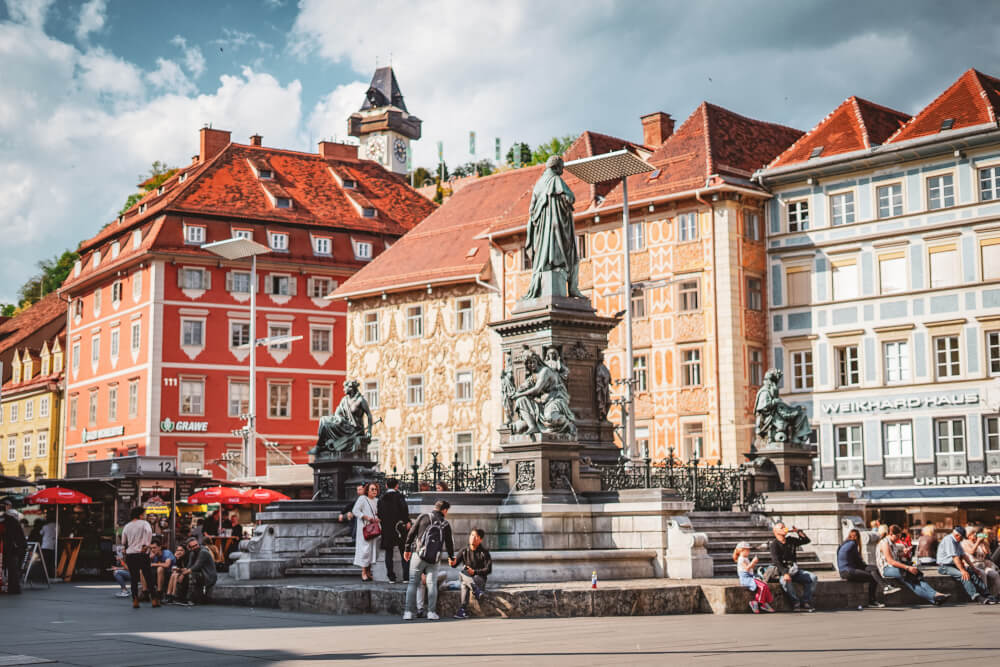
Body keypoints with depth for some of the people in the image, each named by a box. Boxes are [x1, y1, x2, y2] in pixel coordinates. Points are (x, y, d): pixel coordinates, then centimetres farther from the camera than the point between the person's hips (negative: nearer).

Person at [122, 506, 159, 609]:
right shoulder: (144, 523, -3)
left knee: (134, 579, 8)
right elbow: (149, 532, -23)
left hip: (130, 554, 4)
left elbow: (123, 542, 14)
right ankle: (154, 599, 1)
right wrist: (146, 545, -16)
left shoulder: (127, 526, 10)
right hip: (142, 554, -4)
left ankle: (135, 601, 3)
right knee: (149, 578, 4)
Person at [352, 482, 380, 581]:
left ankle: (369, 571, 15)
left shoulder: (376, 500, 15)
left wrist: (377, 518, 2)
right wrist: (366, 517, -18)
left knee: (373, 548, 6)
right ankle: (363, 573, -7)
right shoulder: (362, 499, -5)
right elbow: (355, 511, -12)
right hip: (364, 528, -7)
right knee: (365, 548, -10)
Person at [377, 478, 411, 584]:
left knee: (389, 554, 10)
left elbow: (379, 515, 5)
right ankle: (406, 577, 0)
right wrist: (407, 521, -9)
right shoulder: (398, 496, -7)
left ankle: (391, 577, 8)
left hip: (386, 529, 3)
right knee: (404, 553, 4)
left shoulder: (381, 498, 6)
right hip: (399, 527, -3)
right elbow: (404, 508, -18)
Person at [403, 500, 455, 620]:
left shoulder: (423, 517, 4)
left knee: (413, 583, 4)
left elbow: (411, 533, 3)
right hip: (434, 559, 1)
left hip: (419, 556, -1)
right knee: (432, 584, 7)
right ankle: (431, 612, 2)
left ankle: (408, 612, 1)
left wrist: (407, 549, 14)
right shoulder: (446, 524, 8)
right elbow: (449, 543, 17)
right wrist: (451, 557, 34)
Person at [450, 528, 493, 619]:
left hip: (479, 579, -2)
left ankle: (464, 609, -42)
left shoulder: (484, 552, -1)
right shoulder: (464, 551, 9)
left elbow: (488, 569, -7)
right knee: (461, 573, -33)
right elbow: (455, 563, -2)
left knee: (465, 583, -34)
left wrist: (474, 572, -19)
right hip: (466, 577, 3)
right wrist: (452, 563, -27)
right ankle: (478, 592, -51)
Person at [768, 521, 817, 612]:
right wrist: (785, 573, -34)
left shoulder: (791, 540, 12)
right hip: (781, 571, -6)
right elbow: (776, 561, -19)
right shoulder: (774, 544, -7)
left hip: (794, 570, 6)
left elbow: (806, 540, 17)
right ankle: (796, 602, -28)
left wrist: (798, 531, 2)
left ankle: (805, 601, -14)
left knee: (812, 577, -13)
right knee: (785, 580, -39)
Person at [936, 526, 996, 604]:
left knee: (973, 573, -11)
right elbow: (955, 557, -23)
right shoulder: (948, 540, -16)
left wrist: (973, 567, 7)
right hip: (945, 567, -9)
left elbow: (964, 555, 16)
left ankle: (986, 594, -19)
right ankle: (975, 596, -43)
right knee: (963, 576, -31)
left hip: (954, 565, 9)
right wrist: (962, 570, -28)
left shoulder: (957, 542, 15)